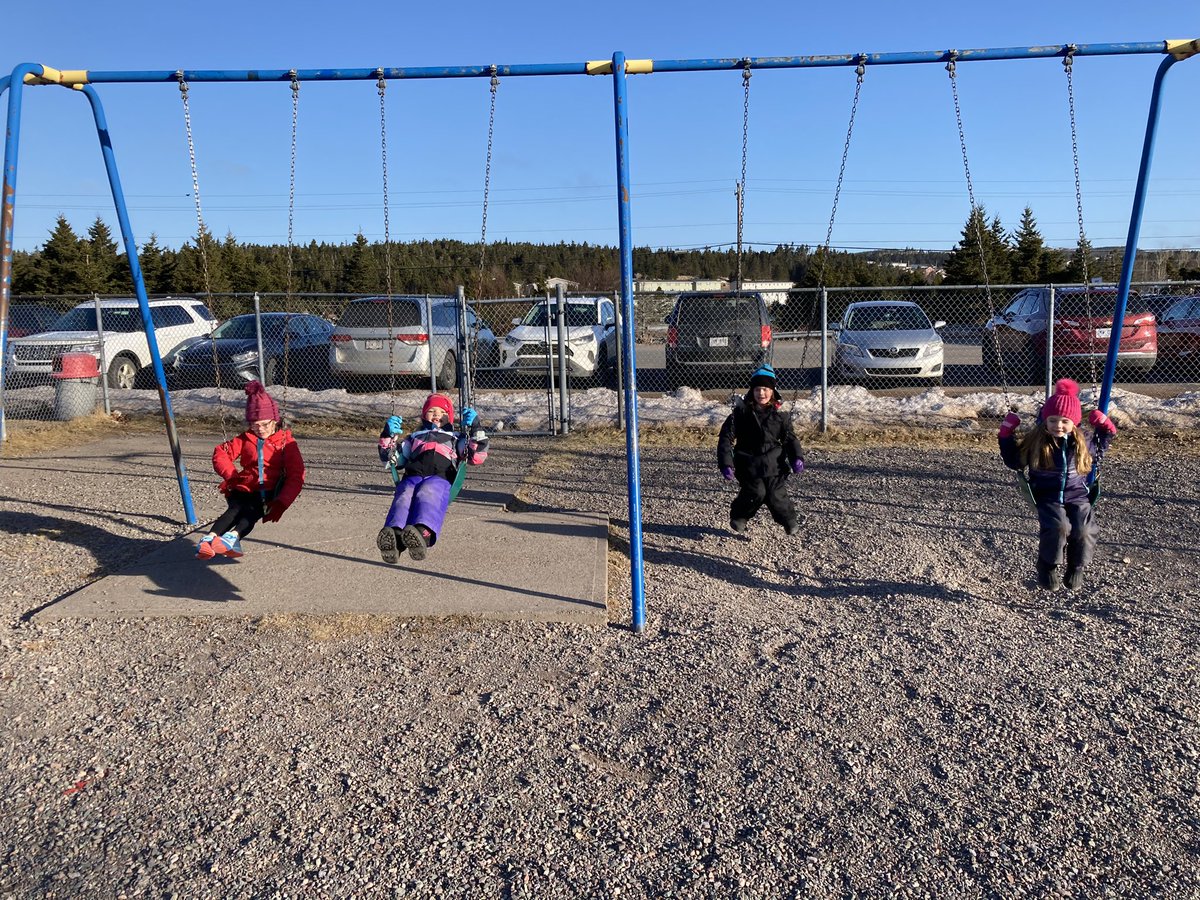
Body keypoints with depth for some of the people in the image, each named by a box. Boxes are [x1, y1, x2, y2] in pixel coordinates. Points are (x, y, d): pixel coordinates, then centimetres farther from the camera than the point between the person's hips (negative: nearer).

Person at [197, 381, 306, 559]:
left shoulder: (286, 442, 3)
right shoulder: (245, 439, 16)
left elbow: (296, 475, -5)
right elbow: (220, 452, 15)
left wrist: (282, 502, -16)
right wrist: (231, 475, -3)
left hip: (269, 493, -2)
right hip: (244, 489, 2)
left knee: (252, 511, -33)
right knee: (236, 509, -29)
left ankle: (232, 537, -58)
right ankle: (209, 539, -51)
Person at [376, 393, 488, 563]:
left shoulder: (455, 439, 38)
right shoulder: (415, 437, 43)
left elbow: (477, 456, 20)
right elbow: (392, 458, 34)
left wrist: (474, 429, 10)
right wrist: (388, 436, 19)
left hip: (441, 477, -2)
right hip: (412, 477, 2)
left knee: (427, 496, -38)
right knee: (404, 498, -33)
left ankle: (423, 534, -65)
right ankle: (394, 534, -60)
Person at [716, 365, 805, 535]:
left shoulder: (780, 414, 4)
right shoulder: (741, 411, -2)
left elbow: (790, 438, 9)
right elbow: (726, 437, -3)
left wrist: (797, 458, -9)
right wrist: (725, 463, -13)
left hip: (774, 463, 1)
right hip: (749, 463, -1)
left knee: (776, 496, -8)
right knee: (756, 493, -17)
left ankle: (789, 520, 25)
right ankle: (738, 517, 13)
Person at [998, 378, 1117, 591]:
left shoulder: (1082, 443, 5)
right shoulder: (1034, 442, -3)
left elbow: (1100, 448, 28)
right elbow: (1014, 462, 7)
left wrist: (1105, 429, 10)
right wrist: (1006, 436, -1)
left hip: (1078, 496, 3)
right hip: (1048, 498, -2)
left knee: (1084, 531, -24)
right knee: (1058, 527, -32)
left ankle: (1076, 569, 5)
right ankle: (1048, 567, -6)